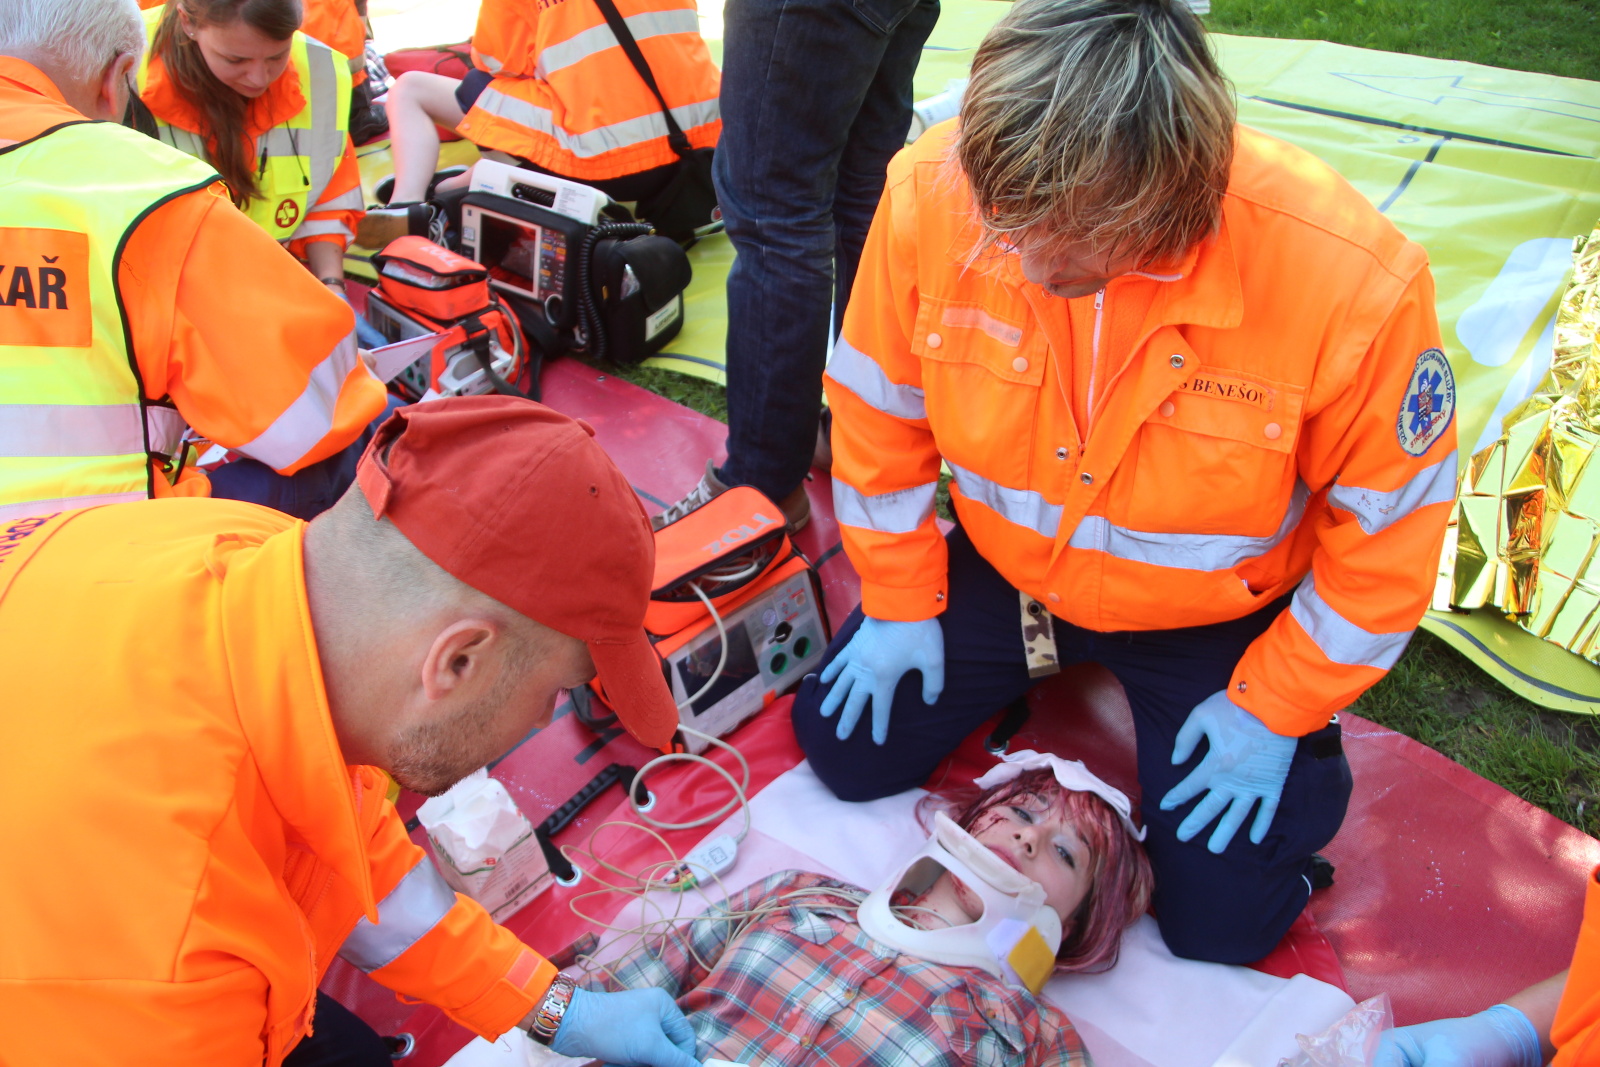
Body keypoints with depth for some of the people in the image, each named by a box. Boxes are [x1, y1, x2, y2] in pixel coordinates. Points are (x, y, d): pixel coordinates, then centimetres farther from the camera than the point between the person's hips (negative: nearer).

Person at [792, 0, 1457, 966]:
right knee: (847, 748, 6)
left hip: (1217, 615, -2)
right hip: (1003, 570, 3)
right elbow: (879, 406, -7)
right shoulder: (931, 194, -25)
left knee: (1225, 919, -2)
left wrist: (1273, 706, -9)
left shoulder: (1355, 281, -33)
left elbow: (1388, 524, -15)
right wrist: (899, 603, -1)